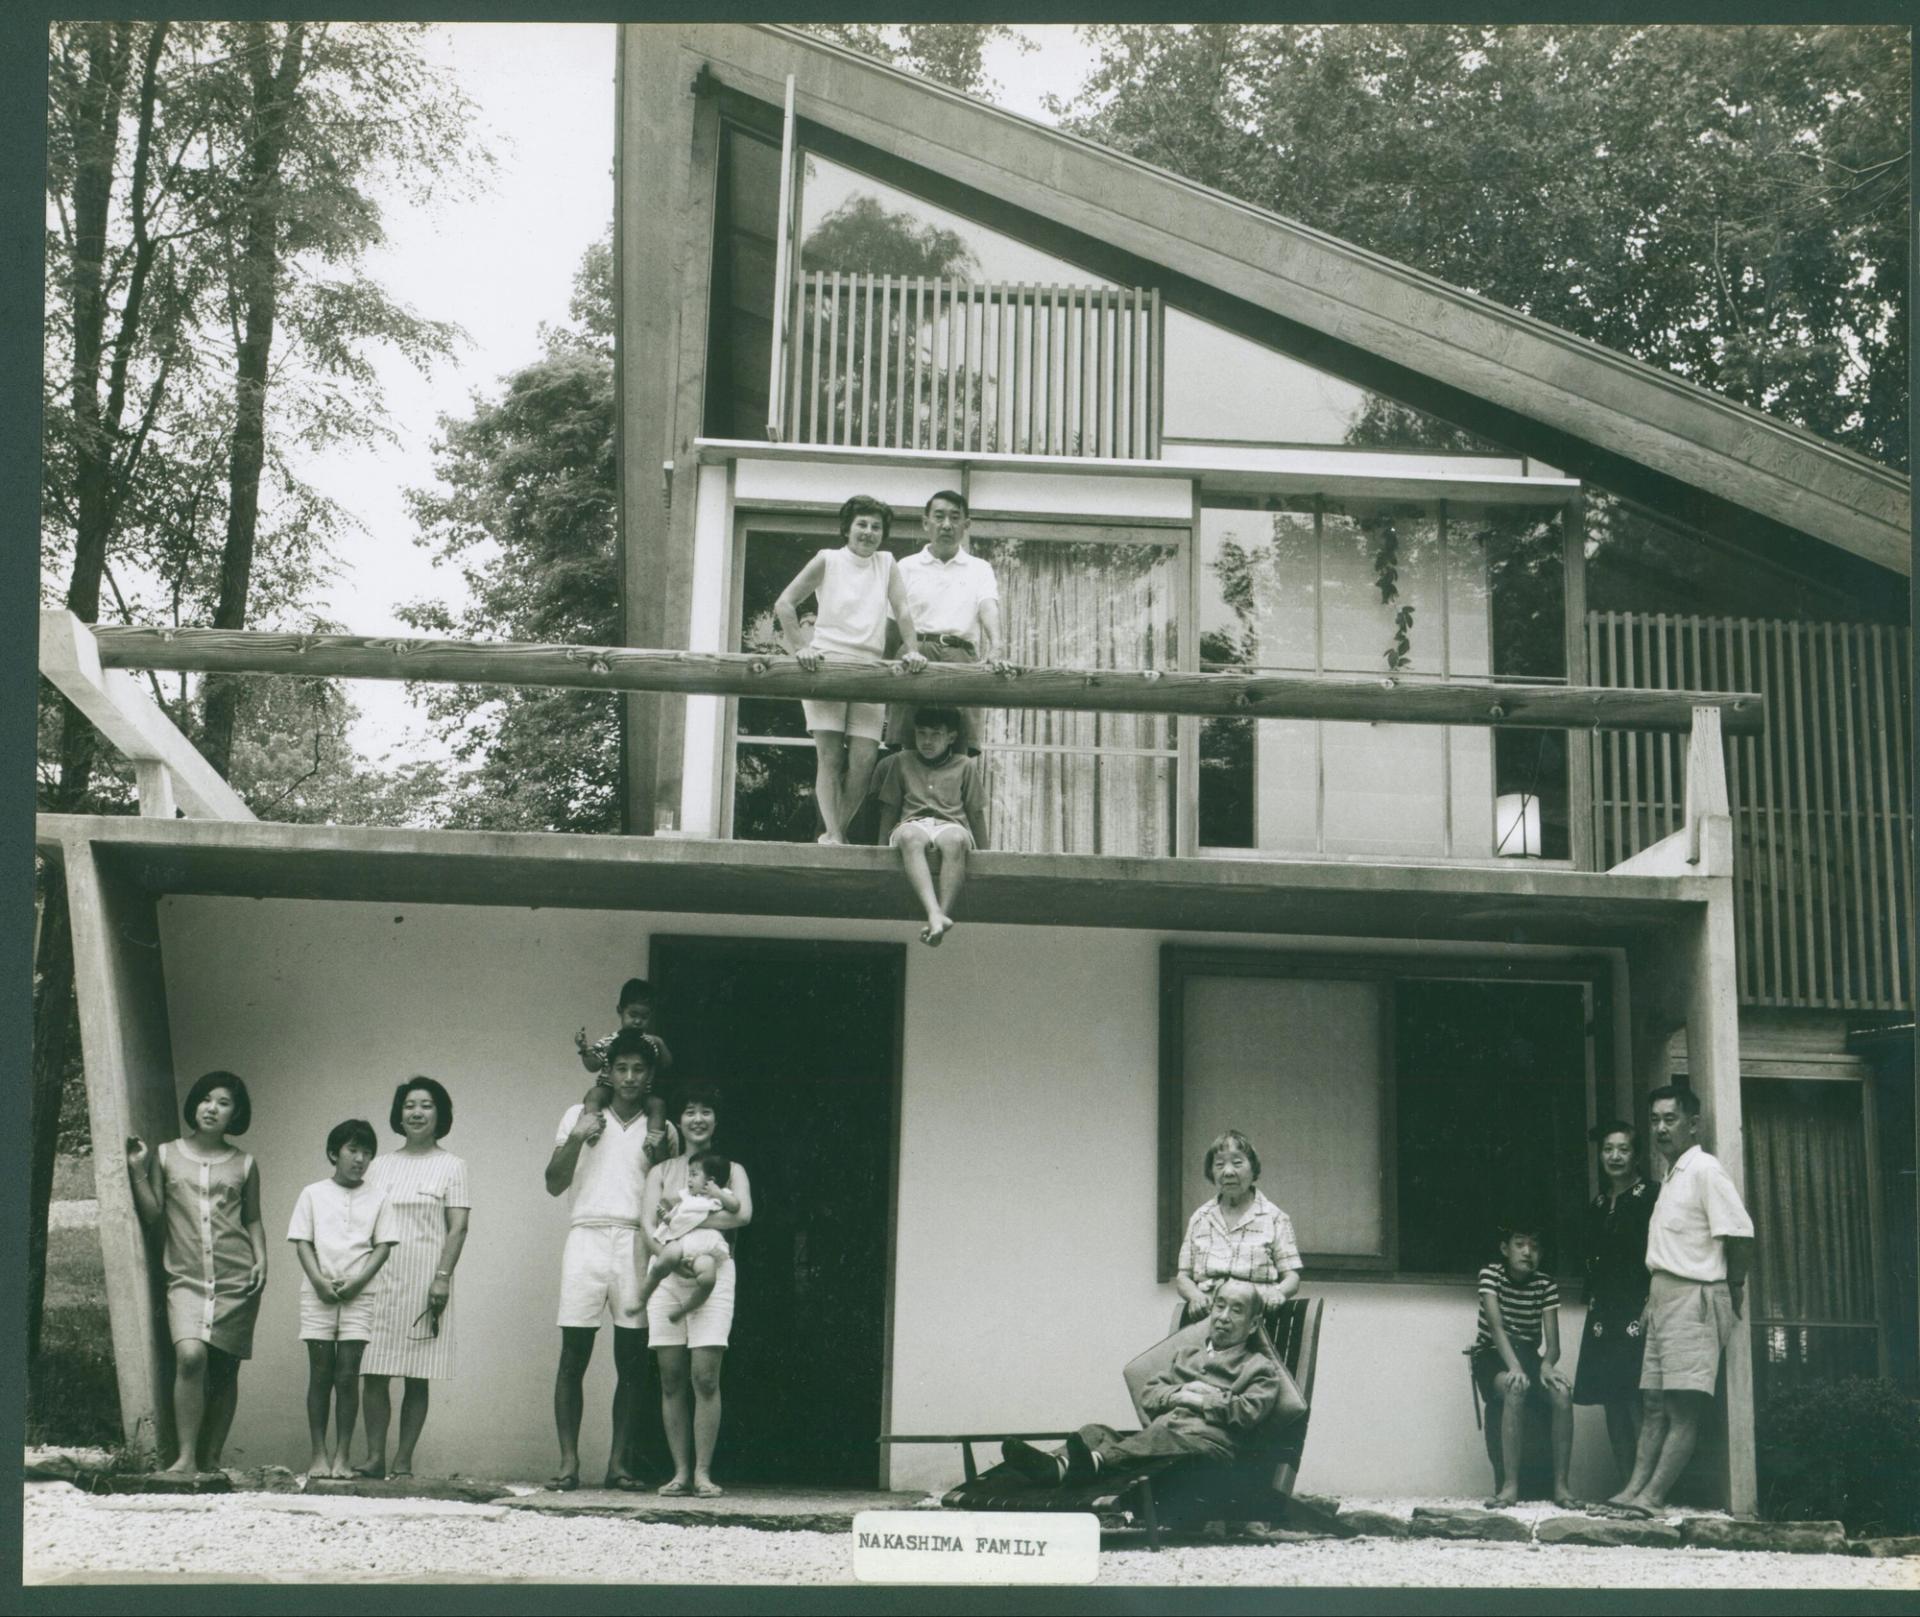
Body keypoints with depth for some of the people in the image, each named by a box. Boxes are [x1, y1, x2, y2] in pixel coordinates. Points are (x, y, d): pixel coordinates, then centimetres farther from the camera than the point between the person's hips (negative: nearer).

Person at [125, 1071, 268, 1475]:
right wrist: (138, 1171, -2)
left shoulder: (244, 1165, 10)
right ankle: (186, 1457, -17)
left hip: (236, 1280, 1)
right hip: (186, 1278, -1)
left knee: (225, 1370, 2)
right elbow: (151, 1215, 7)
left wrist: (260, 1259, 2)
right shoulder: (165, 1155, 9)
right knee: (190, 1356, -22)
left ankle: (210, 1460, 11)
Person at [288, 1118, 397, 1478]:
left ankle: (341, 1455, 0)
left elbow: (383, 1246, 4)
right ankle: (319, 1453, 4)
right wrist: (319, 1281, -12)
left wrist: (357, 1281, -10)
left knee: (348, 1375, -3)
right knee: (321, 1374, 1)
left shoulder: (376, 1199, 8)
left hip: (358, 1296, 0)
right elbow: (302, 1243, 2)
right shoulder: (313, 1194, 6)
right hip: (318, 1295, 0)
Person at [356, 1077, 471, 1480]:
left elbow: (458, 1227, -1)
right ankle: (374, 1457, 1)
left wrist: (443, 1277, -12)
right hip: (379, 1277, 3)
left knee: (417, 1377, -2)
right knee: (373, 1373, -3)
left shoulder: (450, 1166, 5)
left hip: (424, 1277, -3)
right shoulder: (380, 1166, 15)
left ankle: (403, 1461, 1)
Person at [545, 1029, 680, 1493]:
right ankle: (568, 1461, -2)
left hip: (637, 1242, 1)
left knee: (632, 1361, -1)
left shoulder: (662, 1131, 15)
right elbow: (554, 1184, 8)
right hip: (587, 1238, -1)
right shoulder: (579, 1116, 12)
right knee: (573, 1357, -5)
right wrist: (576, 1139, -7)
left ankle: (619, 1461, 5)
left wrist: (661, 1157, -3)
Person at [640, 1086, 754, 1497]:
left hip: (713, 1274, -2)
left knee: (705, 1377, -9)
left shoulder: (730, 1169, 12)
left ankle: (703, 1471, -5)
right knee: (671, 1379, -1)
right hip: (666, 1274, 2)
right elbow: (647, 1225, 3)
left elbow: (742, 1214, -7)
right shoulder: (662, 1171, 15)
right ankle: (681, 1471, 4)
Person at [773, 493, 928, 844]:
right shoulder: (828, 560, 5)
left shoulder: (886, 564, 13)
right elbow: (784, 604, 2)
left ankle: (834, 832, 5)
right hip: (826, 664, -2)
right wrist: (799, 647, -8)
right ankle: (833, 834, -13)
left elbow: (903, 610, 7)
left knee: (864, 759, -9)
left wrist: (912, 650, -8)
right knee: (830, 756, -9)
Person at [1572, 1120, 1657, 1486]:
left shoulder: (1649, 1198, -4)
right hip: (1603, 1316, 7)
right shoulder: (1596, 1206, 17)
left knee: (1637, 1402, -12)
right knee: (1613, 1404, 5)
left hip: (1637, 1314, -7)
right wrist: (1594, 1311, 12)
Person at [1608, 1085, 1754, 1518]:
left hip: (1693, 1299, -10)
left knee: (1684, 1408, -10)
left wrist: (1732, 1292, -4)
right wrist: (1650, 1303, 14)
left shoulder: (1704, 1170, -9)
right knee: (1653, 1405, 4)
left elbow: (1740, 1235, -15)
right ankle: (1634, 1490, 1)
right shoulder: (1671, 1177, 19)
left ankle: (1652, 1497, -14)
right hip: (1663, 1299, 10)